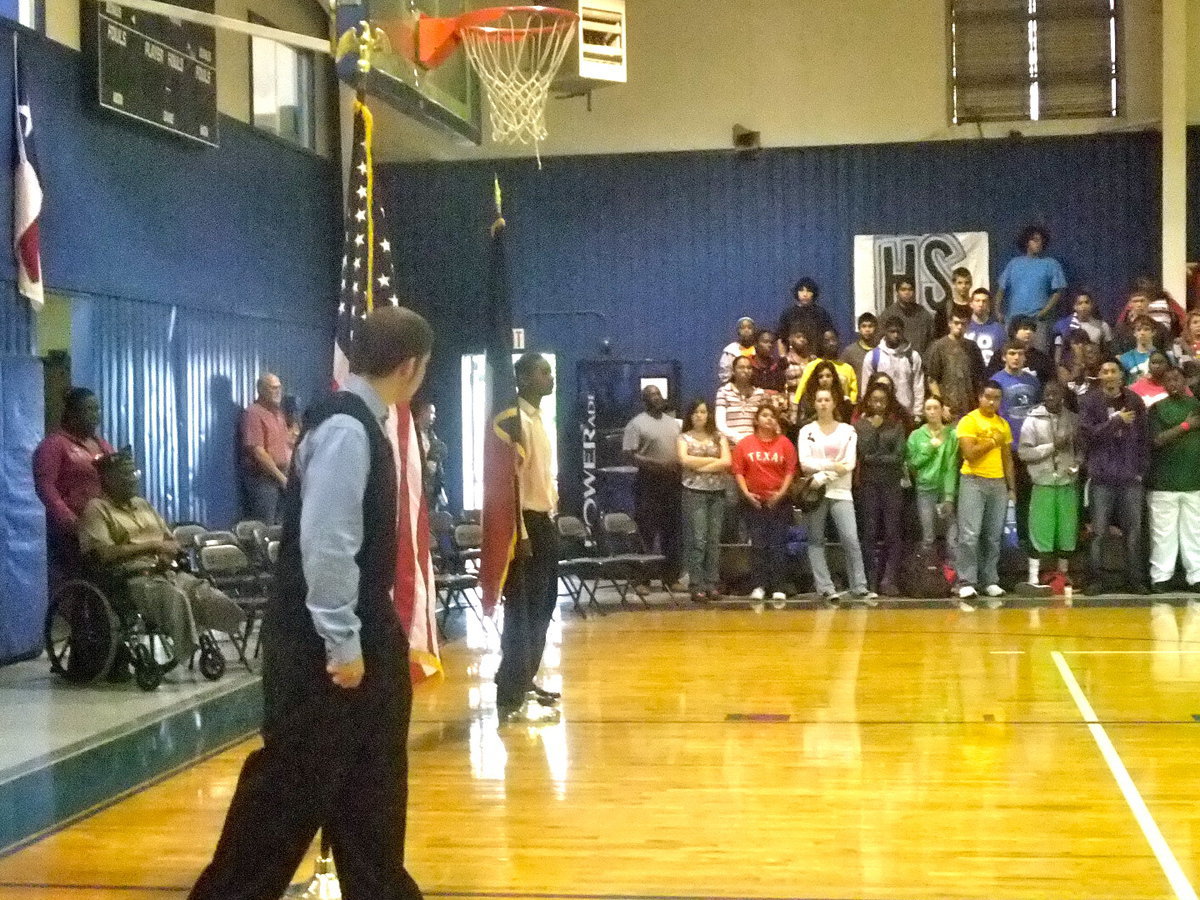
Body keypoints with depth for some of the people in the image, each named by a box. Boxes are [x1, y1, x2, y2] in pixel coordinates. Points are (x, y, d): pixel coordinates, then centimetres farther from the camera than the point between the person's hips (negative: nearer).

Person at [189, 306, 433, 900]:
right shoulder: (346, 429, -20)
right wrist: (342, 641, -21)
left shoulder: (359, 422, 11)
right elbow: (323, 545, -25)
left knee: (368, 788, 17)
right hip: (320, 646, -10)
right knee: (292, 785, -1)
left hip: (357, 636, 10)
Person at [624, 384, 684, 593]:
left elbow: (682, 451, 21)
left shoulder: (674, 423, 16)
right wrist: (656, 463, -21)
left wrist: (680, 465, -1)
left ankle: (670, 577, 16)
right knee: (646, 533, -4)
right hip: (648, 484, -6)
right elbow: (630, 455, -11)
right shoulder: (637, 424, -3)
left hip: (673, 484, 6)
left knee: (672, 532, 8)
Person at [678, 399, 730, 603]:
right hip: (694, 491, -3)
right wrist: (713, 460, -7)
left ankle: (711, 584, 5)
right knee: (698, 539, -8)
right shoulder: (685, 438, 6)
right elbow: (684, 460, -12)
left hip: (718, 492, 3)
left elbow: (727, 462, -3)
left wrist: (700, 466, -8)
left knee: (714, 539, 1)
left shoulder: (719, 437, 11)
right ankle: (696, 586, -7)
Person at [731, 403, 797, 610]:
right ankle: (760, 587, 5)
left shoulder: (784, 443, 3)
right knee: (758, 545, 1)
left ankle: (778, 589, 0)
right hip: (754, 501, 0)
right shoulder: (745, 444, 3)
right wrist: (746, 493, -9)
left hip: (779, 501, 0)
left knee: (777, 546, -2)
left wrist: (781, 492, -10)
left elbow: (791, 470, 1)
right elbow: (738, 470, 2)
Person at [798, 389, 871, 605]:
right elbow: (805, 463, -4)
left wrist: (823, 476, -13)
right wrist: (833, 465, -13)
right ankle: (825, 588, 3)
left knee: (851, 539, -10)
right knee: (816, 541, -1)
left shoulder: (848, 431, 9)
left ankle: (859, 589, -5)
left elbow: (850, 463, -3)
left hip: (841, 492, -1)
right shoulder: (807, 431, 8)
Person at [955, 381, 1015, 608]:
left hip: (998, 483, 5)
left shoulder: (1003, 425, 14)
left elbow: (1007, 458, 18)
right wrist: (992, 441, -8)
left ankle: (991, 582, 12)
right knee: (970, 534, -10)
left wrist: (1011, 487, 13)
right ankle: (966, 585, -11)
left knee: (993, 536, 7)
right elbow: (969, 453, -14)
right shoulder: (968, 421, -4)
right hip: (973, 481, -5)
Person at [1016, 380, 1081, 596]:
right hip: (1044, 483, -3)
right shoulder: (1033, 420, -2)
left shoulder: (1073, 419, 8)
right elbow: (1023, 452, -8)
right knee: (1040, 532, -4)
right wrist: (1052, 446, -14)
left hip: (1069, 483, 3)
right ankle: (1033, 580, -1)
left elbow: (1082, 447, 16)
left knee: (1067, 532, 7)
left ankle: (1063, 576, 20)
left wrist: (1077, 463, -4)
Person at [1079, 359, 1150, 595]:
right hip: (1102, 477, -2)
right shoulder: (1090, 401, 1)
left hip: (1131, 478, 2)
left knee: (1134, 531, 4)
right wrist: (1116, 421, -12)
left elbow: (1144, 438, 9)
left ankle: (1136, 579, 10)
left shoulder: (1134, 401, 8)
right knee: (1099, 531, -1)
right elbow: (1087, 433, -10)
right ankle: (1096, 579, 4)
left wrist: (1142, 469, 3)